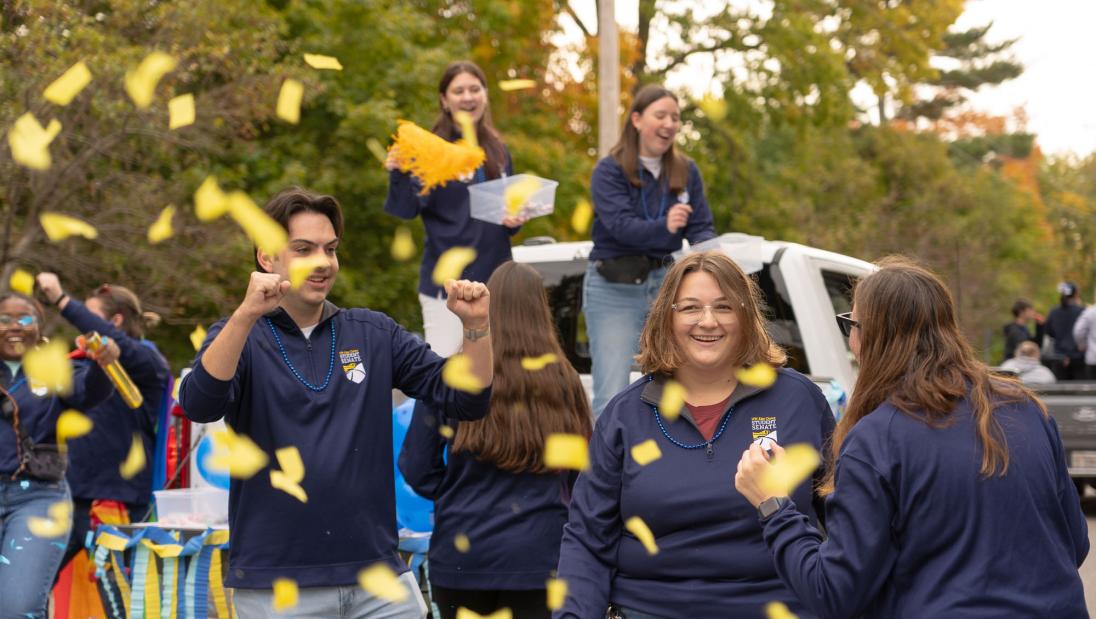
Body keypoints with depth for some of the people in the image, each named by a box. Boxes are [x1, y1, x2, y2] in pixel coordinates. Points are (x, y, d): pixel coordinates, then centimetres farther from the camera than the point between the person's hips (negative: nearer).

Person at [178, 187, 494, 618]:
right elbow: (198, 405, -19)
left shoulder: (374, 335, 10)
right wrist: (246, 314, -31)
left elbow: (466, 401, 6)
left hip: (379, 576, 3)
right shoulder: (239, 337, 1)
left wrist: (475, 325, -11)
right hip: (275, 583, -2)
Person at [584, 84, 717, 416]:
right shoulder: (609, 171, -8)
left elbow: (701, 227, 1)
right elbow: (620, 224, -22)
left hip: (666, 284, 4)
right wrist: (664, 226, -41)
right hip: (614, 289, -4)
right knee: (611, 397, -8)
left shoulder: (687, 171, 6)